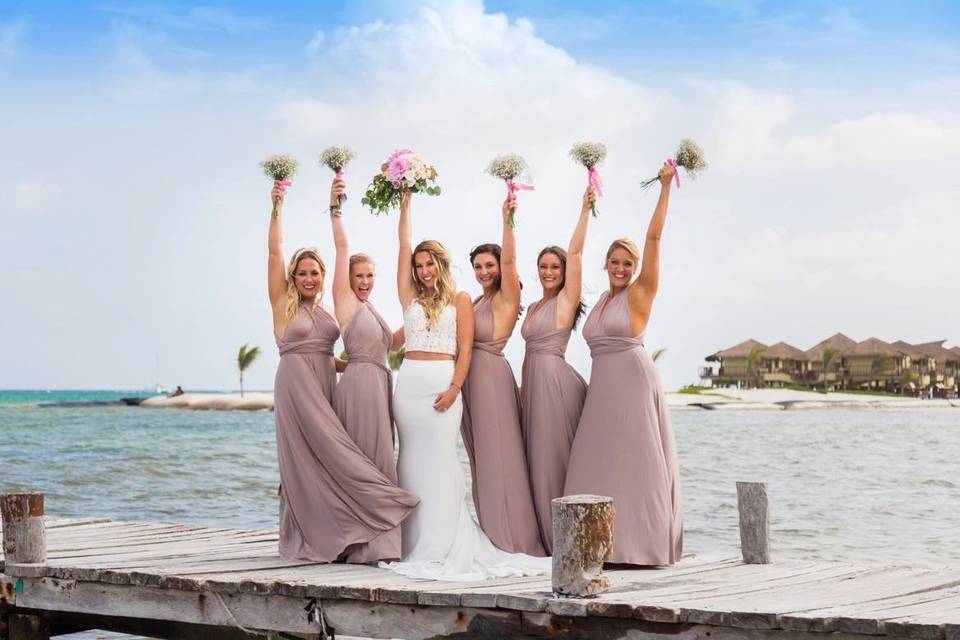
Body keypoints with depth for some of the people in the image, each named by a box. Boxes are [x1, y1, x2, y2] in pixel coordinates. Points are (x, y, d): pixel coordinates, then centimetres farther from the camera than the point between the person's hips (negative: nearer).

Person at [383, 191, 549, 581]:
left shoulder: (459, 300, 6)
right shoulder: (410, 298, 14)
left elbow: (465, 349, -1)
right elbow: (404, 248, 12)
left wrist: (454, 388, -13)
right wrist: (405, 203, 13)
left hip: (443, 383, -3)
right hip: (409, 382, 3)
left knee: (439, 461, -7)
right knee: (413, 461, 3)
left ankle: (442, 547, -5)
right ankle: (416, 547, 6)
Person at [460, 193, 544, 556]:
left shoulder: (505, 298, -6)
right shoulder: (477, 301, 15)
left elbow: (509, 259, -21)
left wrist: (507, 219, -30)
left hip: (492, 377, -8)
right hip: (470, 379, 8)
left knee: (499, 457, -5)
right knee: (481, 458, 12)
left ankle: (513, 537, 1)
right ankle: (492, 536, 20)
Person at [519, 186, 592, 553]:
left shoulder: (567, 299, -3)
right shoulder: (533, 307, 18)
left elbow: (575, 251, -11)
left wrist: (585, 208, -12)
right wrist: (524, 392, 16)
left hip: (557, 381, -8)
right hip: (534, 382, 8)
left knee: (558, 457, -6)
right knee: (541, 460, 9)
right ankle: (549, 537, 14)